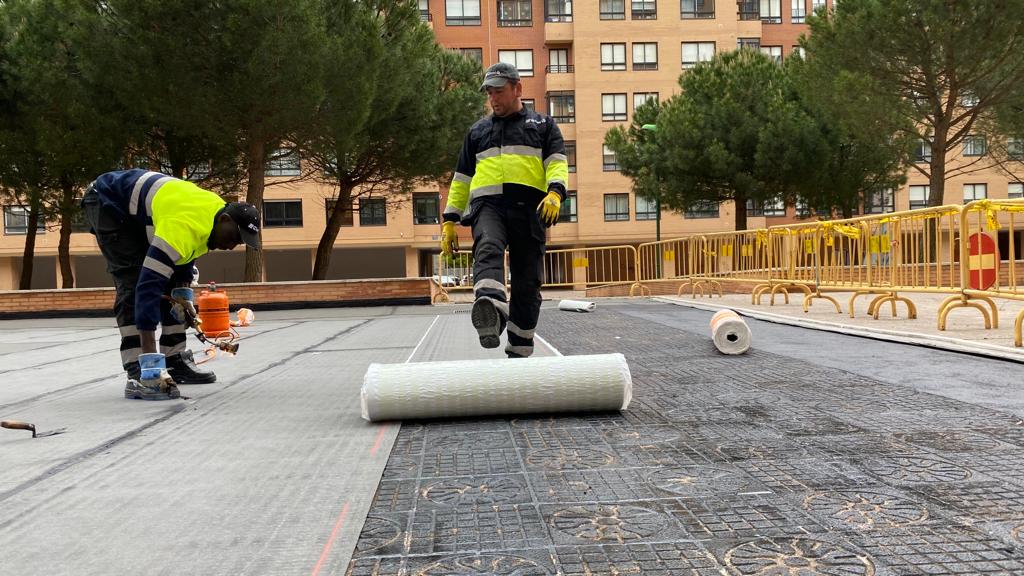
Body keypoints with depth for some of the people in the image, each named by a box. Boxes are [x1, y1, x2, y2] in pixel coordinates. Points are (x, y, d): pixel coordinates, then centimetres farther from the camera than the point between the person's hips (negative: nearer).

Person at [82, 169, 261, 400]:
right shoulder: (184, 227, -40)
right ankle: (138, 374, -23)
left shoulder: (218, 210, -12)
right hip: (106, 204, -9)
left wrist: (183, 292, -9)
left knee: (171, 277, 3)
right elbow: (148, 286, -44)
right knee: (133, 282, -21)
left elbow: (185, 254, 7)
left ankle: (176, 361, 9)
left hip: (138, 210, 9)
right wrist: (151, 360, -47)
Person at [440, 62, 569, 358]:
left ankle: (519, 351, 7)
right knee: (487, 250, -32)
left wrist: (555, 192, -17)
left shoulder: (542, 124, 20)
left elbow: (557, 162, 5)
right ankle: (489, 311, -56)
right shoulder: (478, 131, 27)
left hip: (529, 207, -1)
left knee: (527, 282, -2)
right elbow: (461, 179, 27)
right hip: (487, 204, 1)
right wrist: (449, 220, 19)